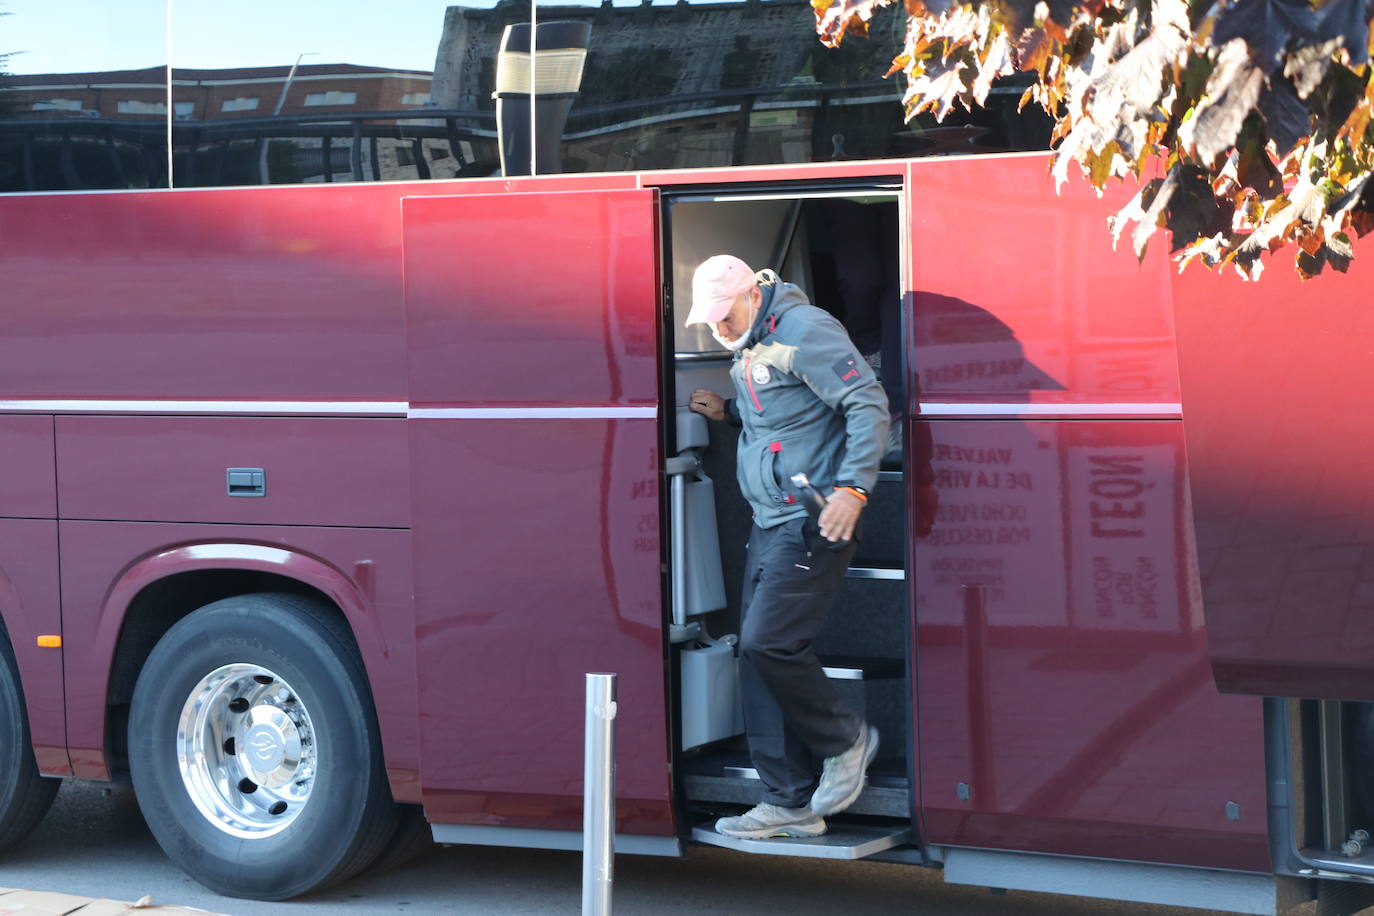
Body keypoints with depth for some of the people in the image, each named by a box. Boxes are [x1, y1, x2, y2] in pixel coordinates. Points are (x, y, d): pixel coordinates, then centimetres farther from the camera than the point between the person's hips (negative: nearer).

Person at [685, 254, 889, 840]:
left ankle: (844, 740, 8)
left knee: (767, 643, -16)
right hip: (770, 524, 10)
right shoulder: (750, 347, 16)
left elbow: (868, 404, -18)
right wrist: (727, 412, 16)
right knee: (758, 653, 6)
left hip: (813, 523, -10)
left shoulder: (804, 330, -13)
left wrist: (853, 487, -25)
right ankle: (789, 804, 11)